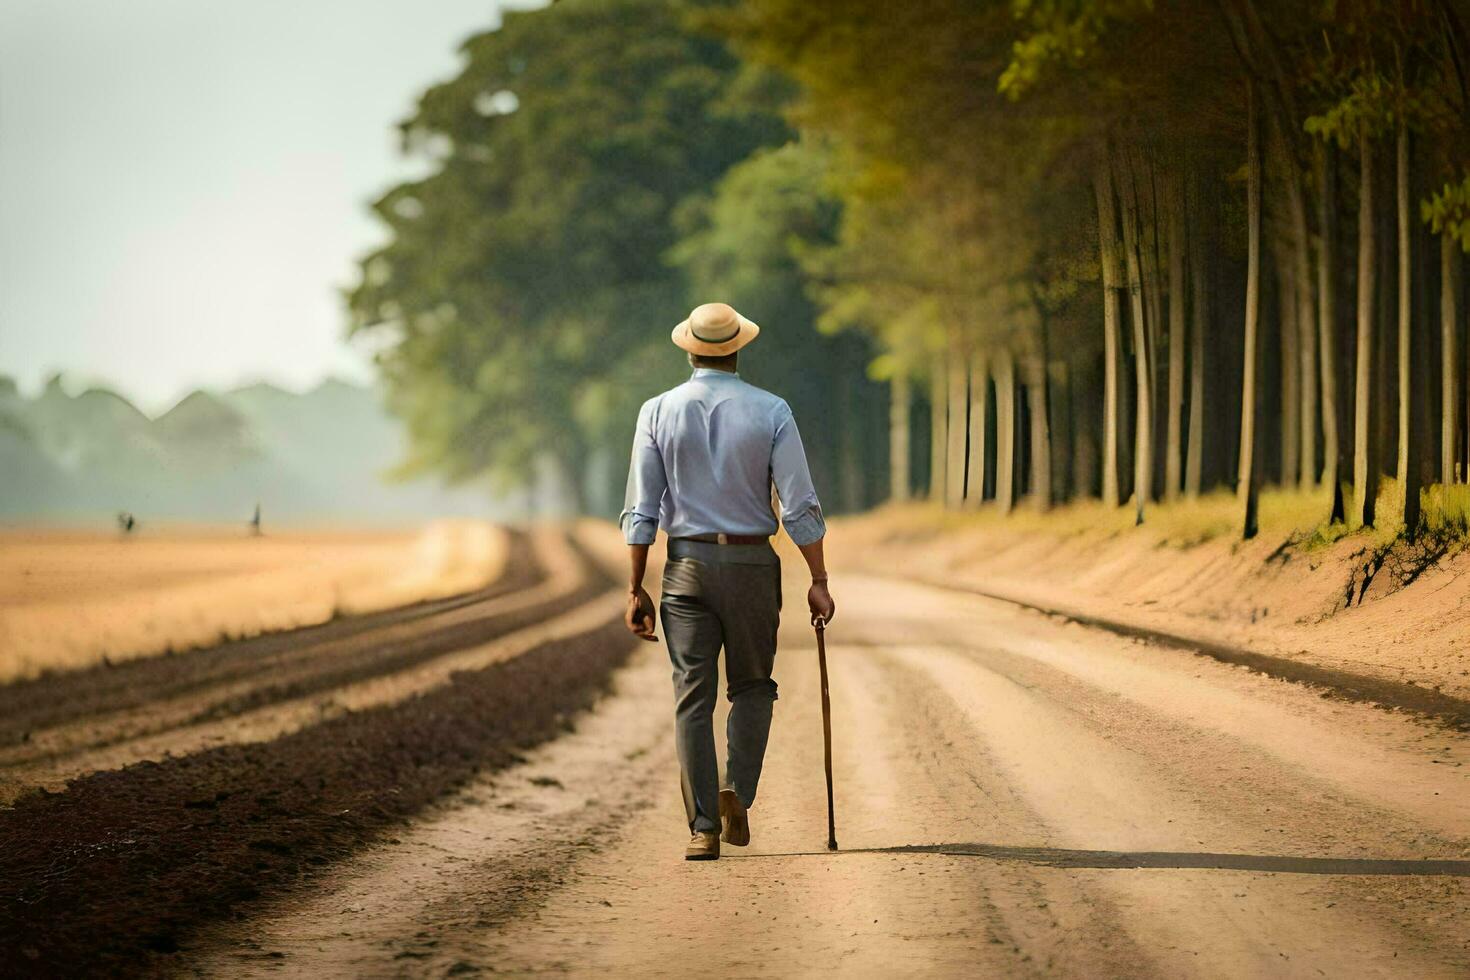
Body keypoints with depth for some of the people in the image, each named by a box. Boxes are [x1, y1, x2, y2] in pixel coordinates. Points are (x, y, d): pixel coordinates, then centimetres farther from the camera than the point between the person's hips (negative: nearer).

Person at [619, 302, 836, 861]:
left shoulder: (658, 412, 0)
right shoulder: (771, 412, -3)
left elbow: (641, 511, -2)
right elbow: (800, 506, -7)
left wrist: (636, 588, 3)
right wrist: (818, 581, -2)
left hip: (686, 565, 1)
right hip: (751, 564, -1)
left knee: (693, 698, 4)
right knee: (752, 688, 17)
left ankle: (704, 828, -1)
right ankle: (737, 794, -2)